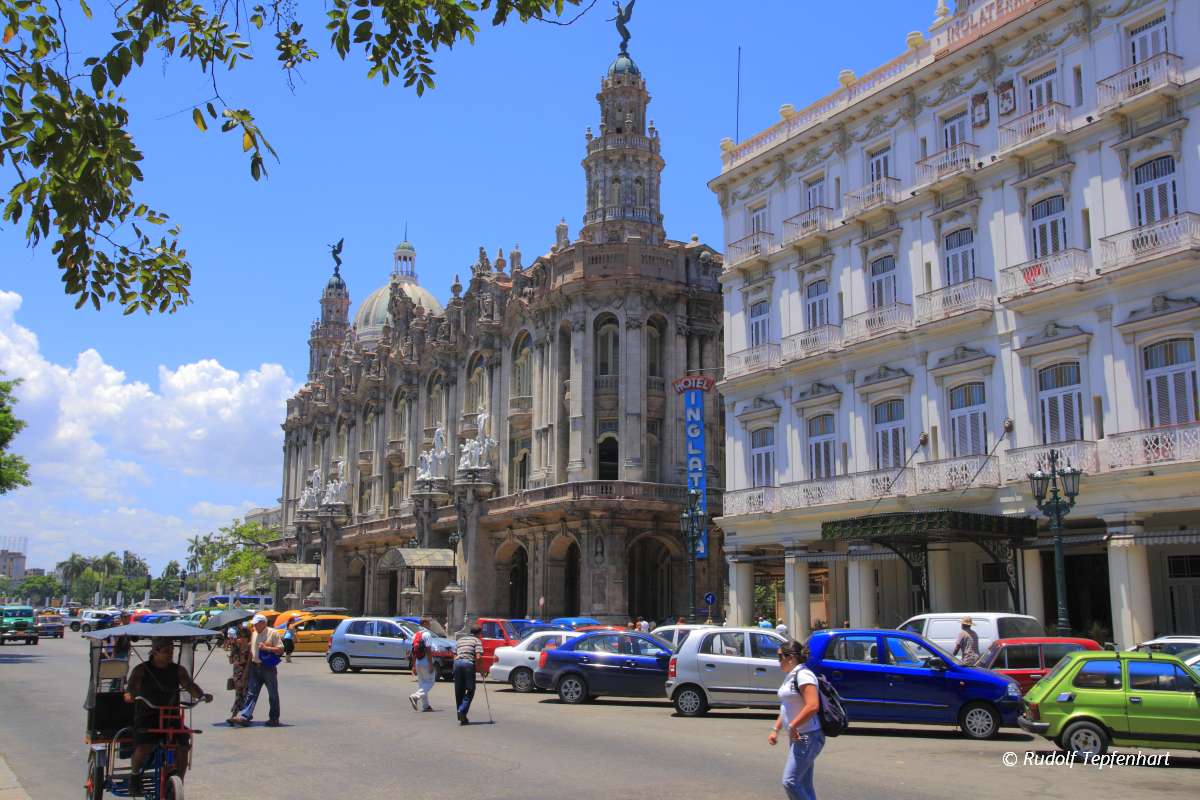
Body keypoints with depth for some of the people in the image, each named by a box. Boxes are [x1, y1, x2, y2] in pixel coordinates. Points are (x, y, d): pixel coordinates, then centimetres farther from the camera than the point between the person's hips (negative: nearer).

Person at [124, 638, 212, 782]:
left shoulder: (178, 670, 9)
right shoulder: (141, 670, 3)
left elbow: (190, 686, -3)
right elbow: (131, 686, -10)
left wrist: (202, 695, -23)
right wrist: (129, 695, -33)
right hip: (146, 718, -2)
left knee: (183, 746, -19)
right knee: (142, 748, -25)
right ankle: (135, 775, 8)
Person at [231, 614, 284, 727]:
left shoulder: (273, 633, -6)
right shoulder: (253, 633, 12)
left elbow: (280, 649, -10)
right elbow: (250, 648, 23)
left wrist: (266, 648, -18)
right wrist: (250, 658, 6)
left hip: (268, 668, -5)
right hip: (255, 667, 5)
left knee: (273, 694, 4)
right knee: (251, 693, -2)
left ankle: (274, 718, 13)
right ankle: (244, 716, -7)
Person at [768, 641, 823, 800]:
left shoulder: (803, 675, -16)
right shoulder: (791, 676, 16)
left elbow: (813, 706, -27)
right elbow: (786, 708, 25)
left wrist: (792, 726, -23)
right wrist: (776, 729, 17)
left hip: (807, 737, -10)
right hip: (799, 737, 10)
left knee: (790, 782, -13)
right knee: (804, 785, 11)